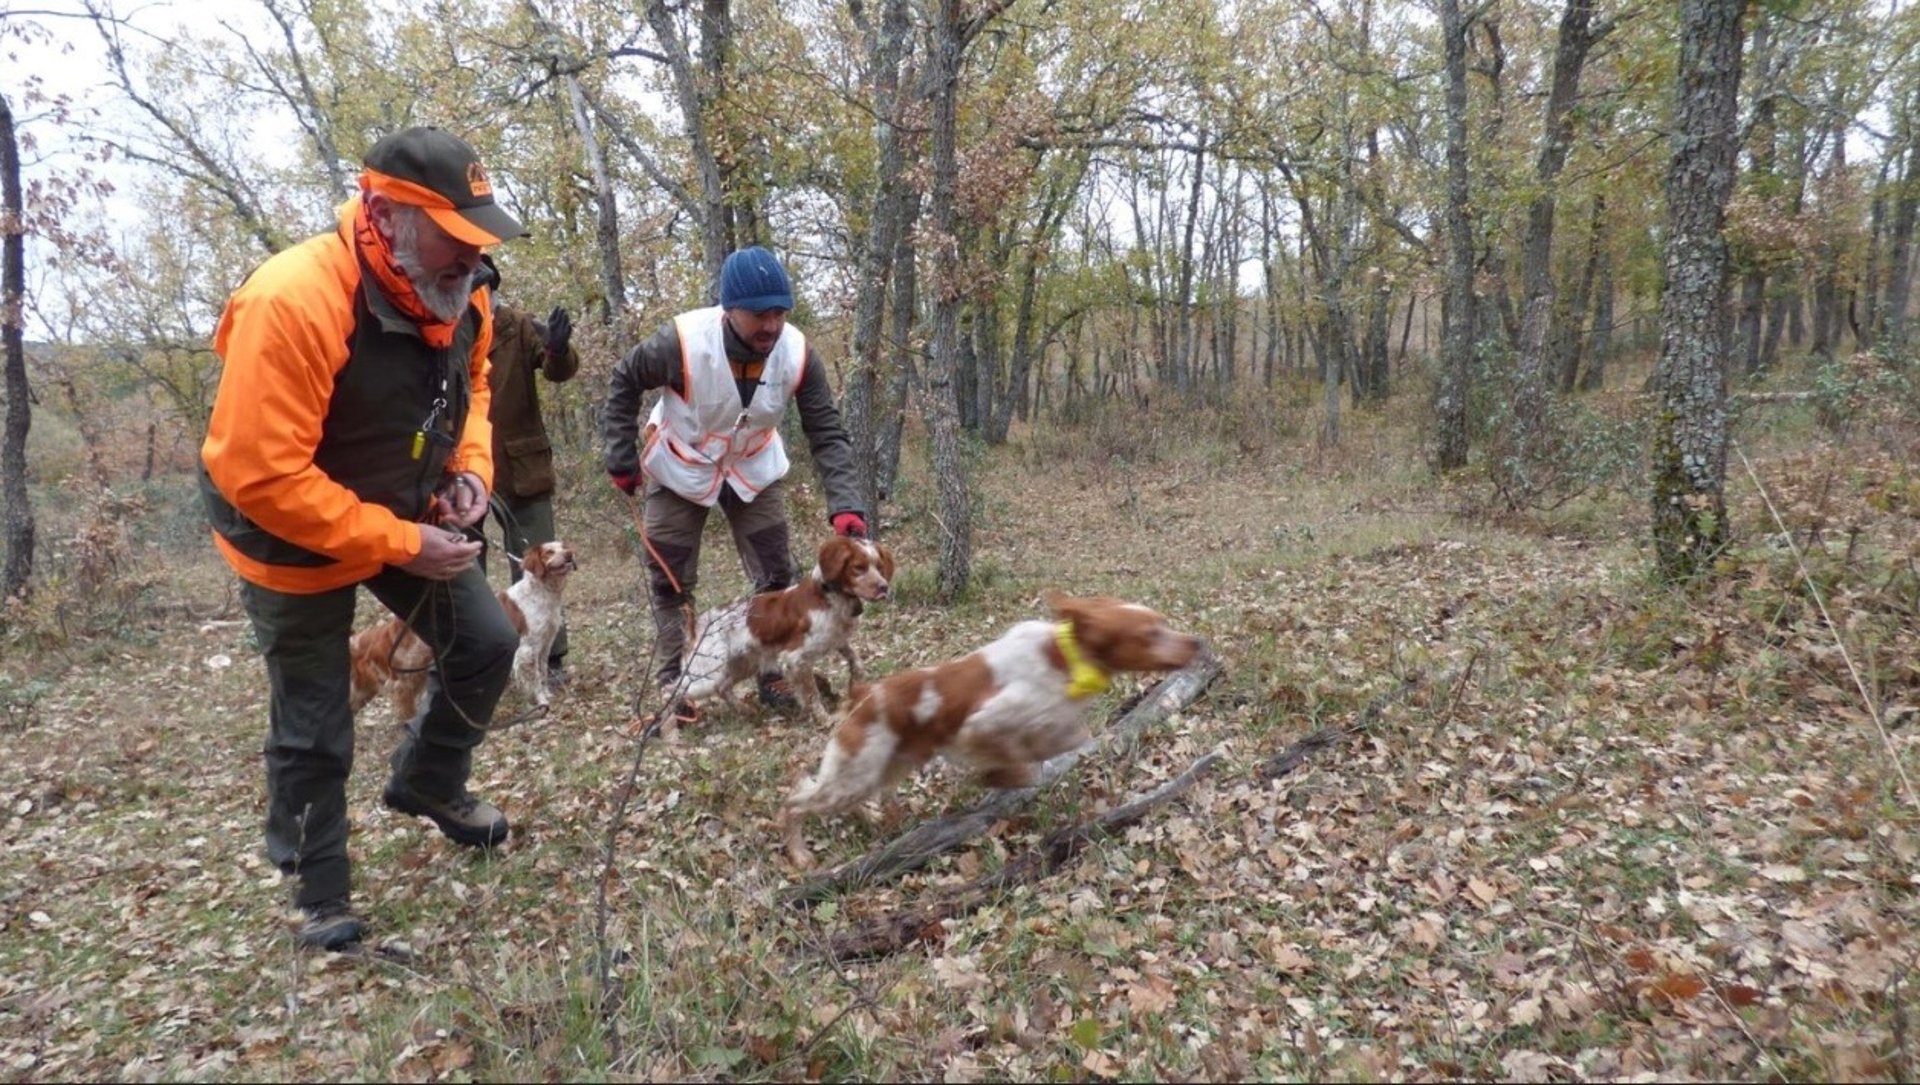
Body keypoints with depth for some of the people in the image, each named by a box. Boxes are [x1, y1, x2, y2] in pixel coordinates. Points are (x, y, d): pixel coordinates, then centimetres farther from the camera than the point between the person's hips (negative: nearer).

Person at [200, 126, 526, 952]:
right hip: (296, 543, -6)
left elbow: (470, 383, 10)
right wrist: (401, 544, -30)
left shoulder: (458, 295, -11)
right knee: (313, 730, 7)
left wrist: (470, 464, -10)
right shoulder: (292, 303, -34)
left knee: (487, 643, 8)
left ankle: (427, 783, 34)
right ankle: (320, 895, 28)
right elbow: (260, 476, -34)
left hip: (411, 518, 6)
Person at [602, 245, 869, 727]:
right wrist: (622, 458, -11)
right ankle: (674, 682, 20)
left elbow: (827, 435, -19)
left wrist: (844, 504, -31)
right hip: (678, 471, -2)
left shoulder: (798, 353, -25)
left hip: (754, 471, 2)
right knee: (671, 580, 4)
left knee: (776, 576, 4)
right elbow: (623, 383, -12)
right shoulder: (682, 341, -32)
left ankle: (775, 674, 20)